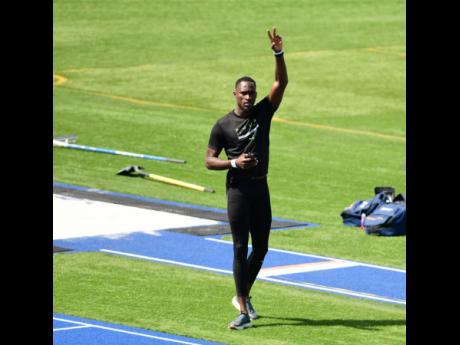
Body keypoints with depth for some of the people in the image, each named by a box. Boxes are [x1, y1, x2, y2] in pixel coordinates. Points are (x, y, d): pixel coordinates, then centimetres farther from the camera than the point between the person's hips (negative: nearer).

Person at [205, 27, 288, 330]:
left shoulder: (263, 113, 4)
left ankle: (243, 296, 30)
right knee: (241, 248, -4)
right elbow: (209, 161, -1)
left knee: (261, 247, 9)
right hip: (238, 189, -4)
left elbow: (281, 82, -7)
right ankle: (244, 311, -4)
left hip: (261, 188, 4)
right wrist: (234, 163, -18)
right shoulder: (223, 125, -4)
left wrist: (279, 53, -20)